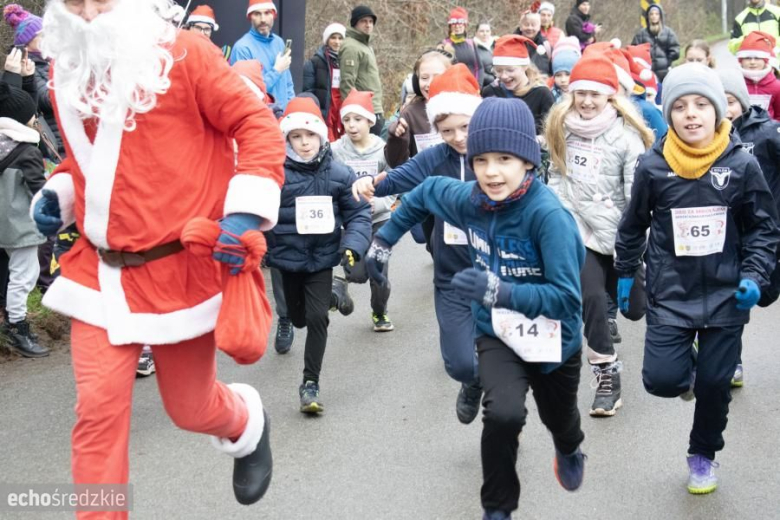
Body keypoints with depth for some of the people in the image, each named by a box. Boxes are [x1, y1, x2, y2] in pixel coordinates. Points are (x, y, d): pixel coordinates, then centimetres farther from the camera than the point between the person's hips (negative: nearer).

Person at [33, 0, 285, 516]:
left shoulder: (183, 53, -10)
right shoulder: (67, 71, 7)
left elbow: (259, 126, -10)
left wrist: (245, 211, -19)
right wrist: (56, 193, 6)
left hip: (181, 268, -4)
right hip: (101, 272, 4)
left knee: (190, 408, 11)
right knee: (98, 410, -3)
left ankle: (248, 423, 47)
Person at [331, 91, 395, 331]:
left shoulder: (383, 150, -7)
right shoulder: (336, 151, -9)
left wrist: (375, 204, -21)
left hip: (379, 220, 0)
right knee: (358, 274, -12)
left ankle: (380, 313, 30)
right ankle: (346, 273, 25)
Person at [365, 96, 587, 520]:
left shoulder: (548, 215, -31)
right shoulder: (469, 199, -16)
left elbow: (566, 298, -32)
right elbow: (425, 192, 6)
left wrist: (498, 290, -43)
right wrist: (384, 240, 9)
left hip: (553, 340, -1)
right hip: (497, 333, 2)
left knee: (558, 420, 25)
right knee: (504, 414, -26)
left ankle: (569, 451, 65)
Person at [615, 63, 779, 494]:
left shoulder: (742, 165, -8)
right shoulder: (652, 166, -8)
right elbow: (634, 225, 8)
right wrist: (625, 273, 16)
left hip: (726, 294, 0)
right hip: (670, 293, 0)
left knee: (715, 383, 8)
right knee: (661, 378, -12)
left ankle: (703, 456, 34)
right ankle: (690, 372, 26)